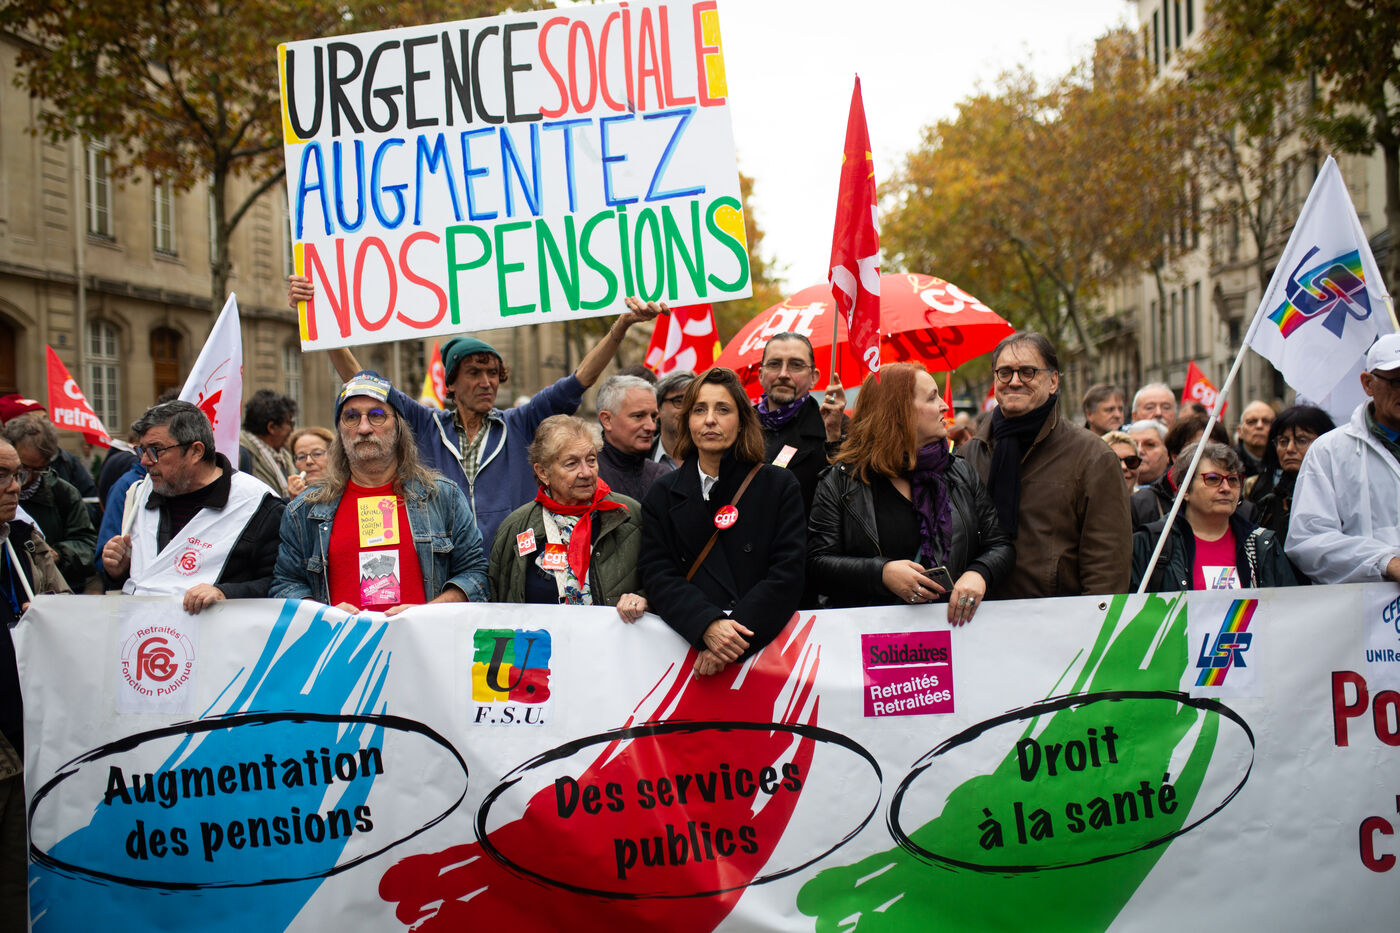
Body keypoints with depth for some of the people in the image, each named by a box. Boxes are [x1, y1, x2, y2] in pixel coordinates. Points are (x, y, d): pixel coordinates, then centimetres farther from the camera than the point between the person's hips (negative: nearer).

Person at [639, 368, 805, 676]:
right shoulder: (663, 494, 14)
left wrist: (734, 637, -13)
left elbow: (787, 573, 0)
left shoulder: (779, 486, 10)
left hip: (763, 643, -1)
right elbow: (657, 573, 3)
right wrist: (708, 625, -14)